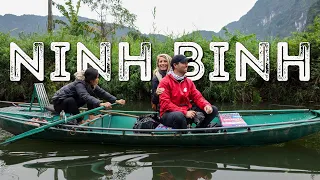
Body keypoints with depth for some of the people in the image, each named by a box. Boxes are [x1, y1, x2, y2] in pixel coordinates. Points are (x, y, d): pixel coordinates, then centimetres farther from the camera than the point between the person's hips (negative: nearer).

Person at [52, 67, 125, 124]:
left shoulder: (91, 85, -7)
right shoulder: (79, 84, -32)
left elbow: (102, 93, -9)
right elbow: (86, 96, -48)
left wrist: (116, 101, -19)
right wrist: (101, 104, -60)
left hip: (72, 100, 8)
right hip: (59, 102, -8)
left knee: (91, 93, -5)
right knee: (70, 100, -41)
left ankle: (91, 116, -6)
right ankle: (80, 121, -24)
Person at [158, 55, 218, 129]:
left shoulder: (189, 82, 11)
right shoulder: (165, 82, -8)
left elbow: (197, 97, 9)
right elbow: (165, 104, -16)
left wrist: (206, 105, -15)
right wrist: (185, 112, -23)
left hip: (187, 112, 7)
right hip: (170, 113, -6)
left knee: (213, 110, -2)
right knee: (179, 116, -42)